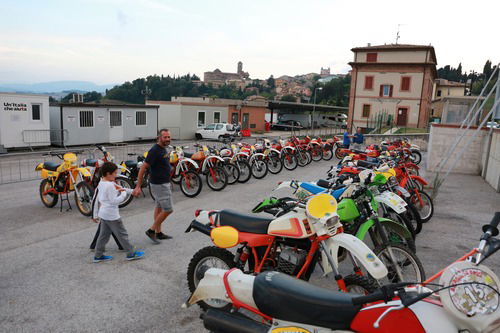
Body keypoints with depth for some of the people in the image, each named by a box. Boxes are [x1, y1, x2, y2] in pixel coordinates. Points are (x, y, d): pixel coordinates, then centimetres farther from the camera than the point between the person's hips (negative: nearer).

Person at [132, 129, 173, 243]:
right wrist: (138, 187, -23)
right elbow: (143, 168, -21)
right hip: (159, 185, -10)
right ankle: (151, 230, 5)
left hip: (164, 183, 10)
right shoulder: (154, 151, -20)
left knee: (159, 208, 15)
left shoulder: (163, 149, 9)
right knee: (168, 209, -6)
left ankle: (158, 233, 24)